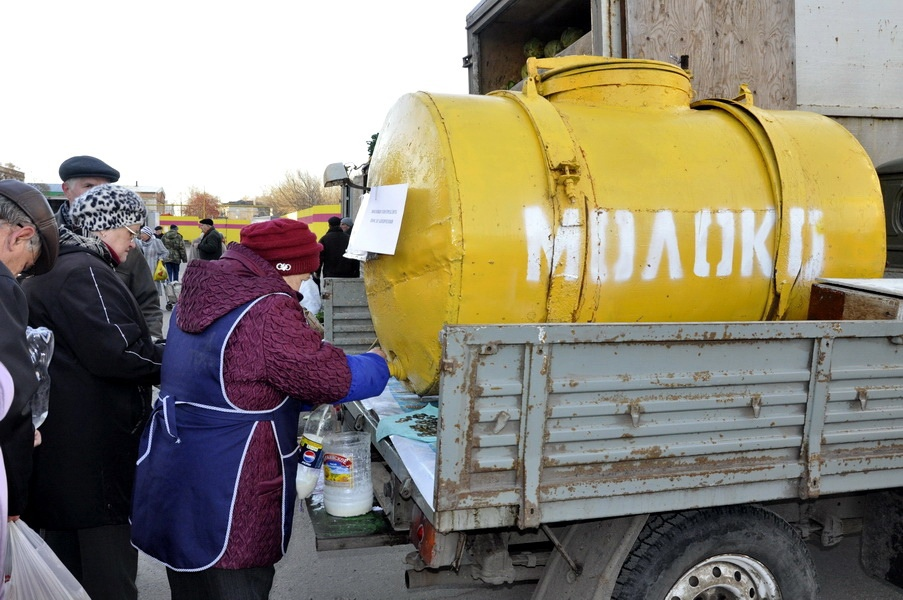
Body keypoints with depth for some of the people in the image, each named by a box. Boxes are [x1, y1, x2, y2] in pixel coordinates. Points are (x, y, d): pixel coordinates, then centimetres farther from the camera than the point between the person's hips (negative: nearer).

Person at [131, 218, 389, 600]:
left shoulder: (198, 296, 6)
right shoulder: (267, 311, -22)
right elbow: (335, 377, -16)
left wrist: (311, 396, 17)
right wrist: (377, 364, 5)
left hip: (172, 483, 9)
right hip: (226, 505, -8)